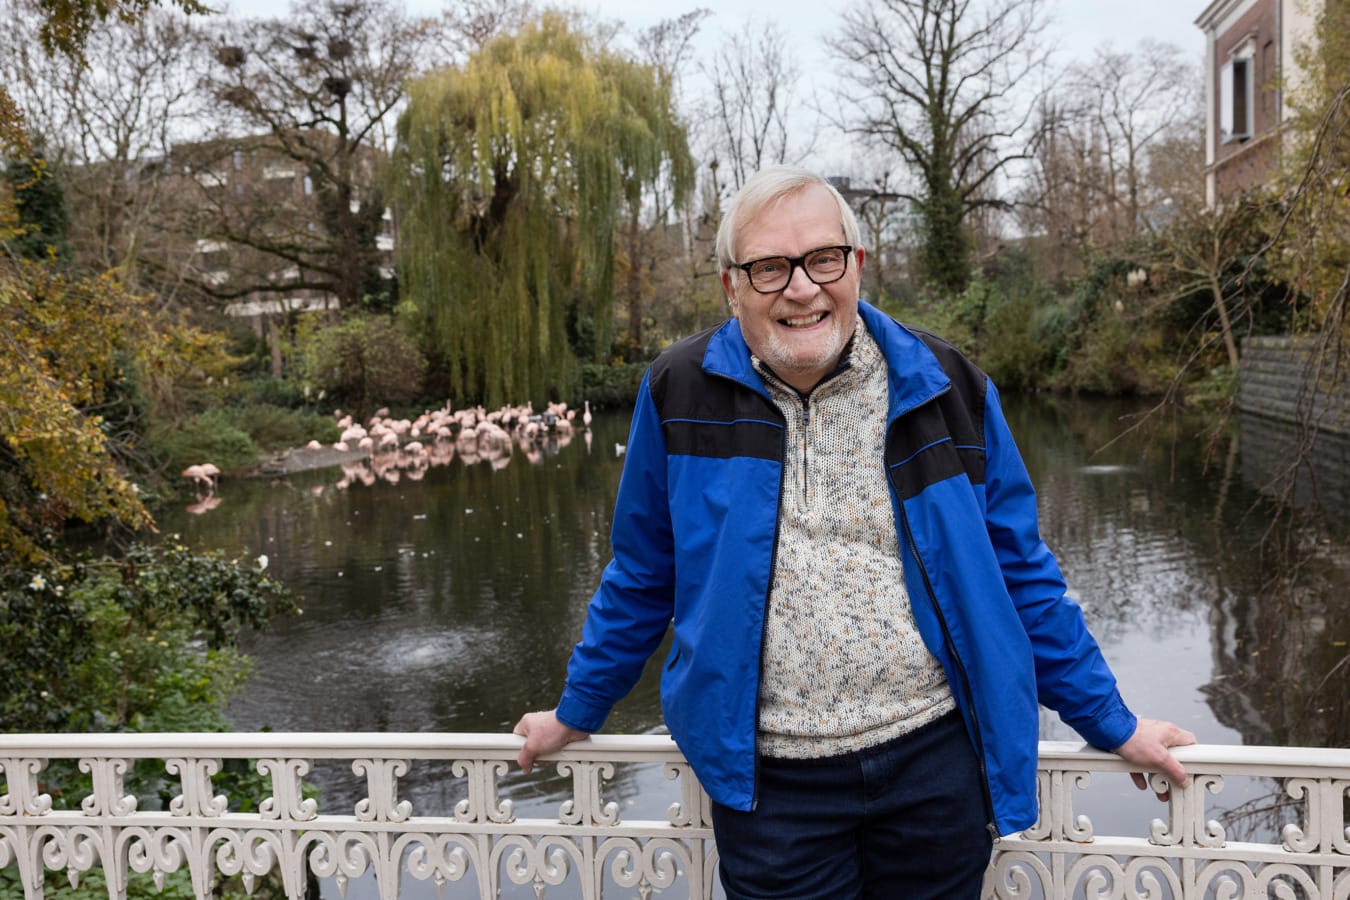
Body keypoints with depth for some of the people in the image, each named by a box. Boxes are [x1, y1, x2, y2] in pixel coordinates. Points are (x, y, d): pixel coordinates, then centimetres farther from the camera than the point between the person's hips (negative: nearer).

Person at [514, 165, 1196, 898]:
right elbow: (641, 579, 8)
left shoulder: (943, 388, -1)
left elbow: (1022, 574, 7)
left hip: (936, 758, 1)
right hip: (771, 783, -1)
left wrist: (1111, 724, 11)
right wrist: (576, 714, 16)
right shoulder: (680, 394, -3)